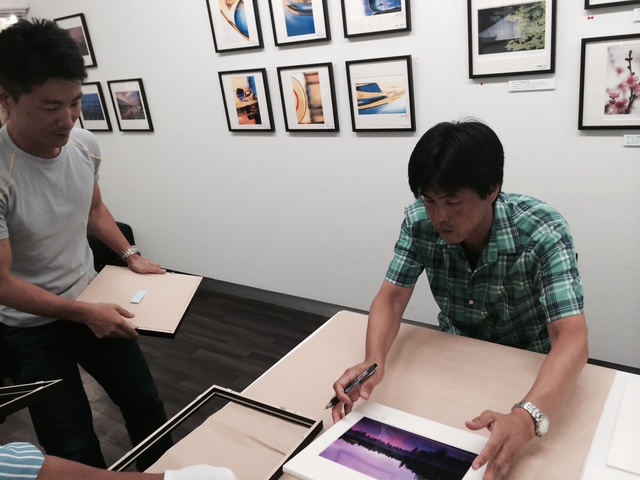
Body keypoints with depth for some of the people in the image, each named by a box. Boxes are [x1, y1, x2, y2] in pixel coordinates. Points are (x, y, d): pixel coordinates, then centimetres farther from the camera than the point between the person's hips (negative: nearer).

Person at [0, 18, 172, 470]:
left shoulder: (85, 144, -11)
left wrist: (130, 255, -2)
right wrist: (84, 313, -23)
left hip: (92, 300, 6)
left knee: (146, 404, 18)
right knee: (74, 449, 5)